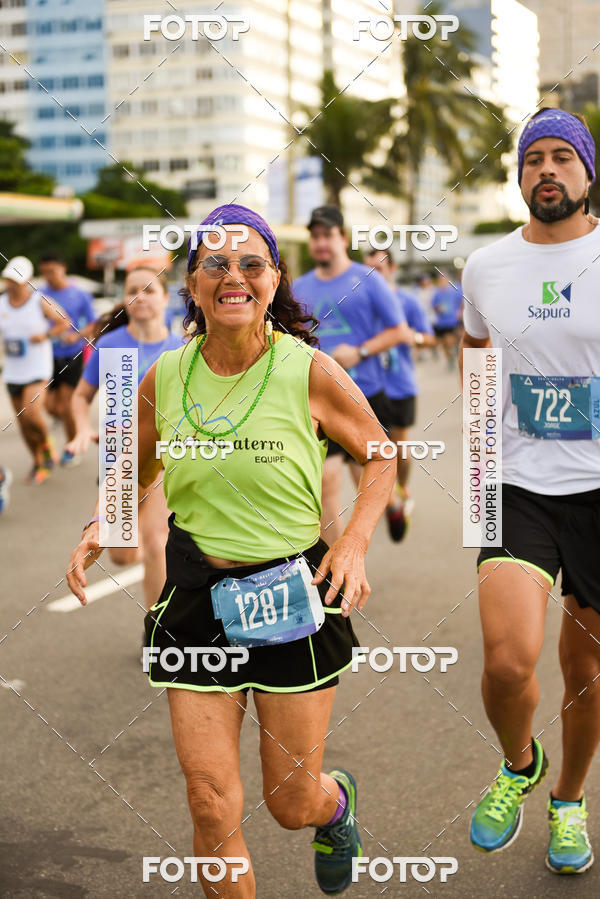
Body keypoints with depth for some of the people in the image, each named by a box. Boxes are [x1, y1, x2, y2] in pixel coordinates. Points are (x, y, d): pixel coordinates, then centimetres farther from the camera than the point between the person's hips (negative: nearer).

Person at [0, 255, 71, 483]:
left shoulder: (40, 302, -9)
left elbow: (64, 323, 0)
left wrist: (45, 335, -16)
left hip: (37, 368, -5)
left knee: (31, 413, -21)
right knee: (22, 422, 8)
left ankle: (47, 446, 9)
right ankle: (38, 462, 26)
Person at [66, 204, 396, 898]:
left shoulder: (311, 373, -10)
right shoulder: (164, 378, -2)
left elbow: (379, 457, 5)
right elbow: (135, 474, 15)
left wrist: (355, 541, -9)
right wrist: (99, 527, -4)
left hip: (294, 596, -2)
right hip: (196, 599, 2)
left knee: (293, 805, 9)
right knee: (211, 805, -1)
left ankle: (337, 799, 47)